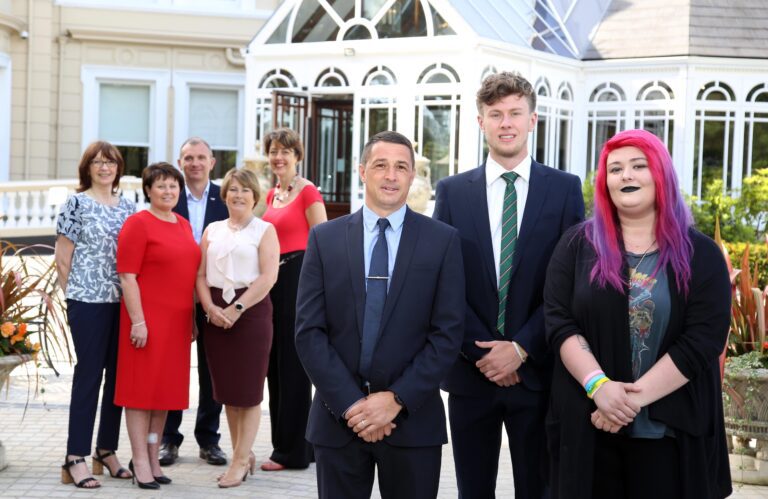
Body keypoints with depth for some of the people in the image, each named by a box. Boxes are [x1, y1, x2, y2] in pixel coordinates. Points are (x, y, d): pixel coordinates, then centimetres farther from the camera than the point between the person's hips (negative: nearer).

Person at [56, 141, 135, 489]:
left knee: (118, 375, 9)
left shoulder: (127, 206, 12)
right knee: (89, 374, -4)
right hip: (89, 303, -5)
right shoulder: (76, 204, -2)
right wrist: (76, 296, 0)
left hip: (124, 301, 5)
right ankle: (75, 458, 1)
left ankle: (107, 450, 21)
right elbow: (62, 259, -2)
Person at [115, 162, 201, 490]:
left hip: (177, 321, 7)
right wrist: (137, 321, -17)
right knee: (142, 387, -1)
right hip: (147, 318, -7)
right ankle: (140, 462, 4)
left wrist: (192, 319, 16)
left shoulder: (184, 225, 14)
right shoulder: (138, 224, -7)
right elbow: (127, 277, -12)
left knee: (166, 388, 10)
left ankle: (153, 458, 20)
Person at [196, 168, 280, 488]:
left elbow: (268, 277, -10)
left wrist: (236, 308, -16)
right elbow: (201, 274, 8)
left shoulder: (264, 230, 1)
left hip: (251, 312, -4)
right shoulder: (212, 230, 14)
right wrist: (211, 308, -9)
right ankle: (243, 455, 19)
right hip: (217, 314, 5)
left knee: (248, 390, -1)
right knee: (227, 389, 8)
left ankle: (240, 461, 6)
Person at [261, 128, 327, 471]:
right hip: (272, 278, 8)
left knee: (293, 363, -3)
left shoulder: (308, 191, -8)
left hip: (299, 275, -8)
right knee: (275, 362, 11)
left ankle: (292, 451, 4)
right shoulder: (272, 194, 15)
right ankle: (287, 442, 21)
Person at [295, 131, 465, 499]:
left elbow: (447, 333, -3)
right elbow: (309, 331, -1)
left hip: (412, 418, -1)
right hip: (338, 418, 1)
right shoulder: (324, 238, 4)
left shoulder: (443, 240, 2)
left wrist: (397, 399, -11)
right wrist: (350, 403, -10)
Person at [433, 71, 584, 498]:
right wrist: (479, 351, -9)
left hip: (537, 370, -1)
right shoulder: (452, 191, 5)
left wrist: (522, 349, -11)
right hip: (471, 369, 1)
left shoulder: (565, 188, 2)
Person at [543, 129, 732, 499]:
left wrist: (635, 397, -15)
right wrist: (599, 386, -17)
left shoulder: (701, 254, 1)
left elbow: (704, 340, -8)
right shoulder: (577, 245, 4)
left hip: (673, 432, -1)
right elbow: (559, 323, -3)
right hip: (588, 429, 1)